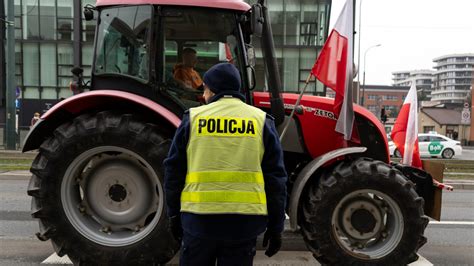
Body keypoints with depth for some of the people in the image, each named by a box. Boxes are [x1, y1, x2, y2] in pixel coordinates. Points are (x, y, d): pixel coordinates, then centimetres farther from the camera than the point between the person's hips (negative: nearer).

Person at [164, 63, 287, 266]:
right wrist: (275, 226, 9)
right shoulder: (261, 121, 3)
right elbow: (276, 177, 2)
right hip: (244, 222, 0)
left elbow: (174, 171, 6)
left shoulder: (193, 118, 2)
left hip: (198, 219, 0)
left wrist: (174, 214, 16)